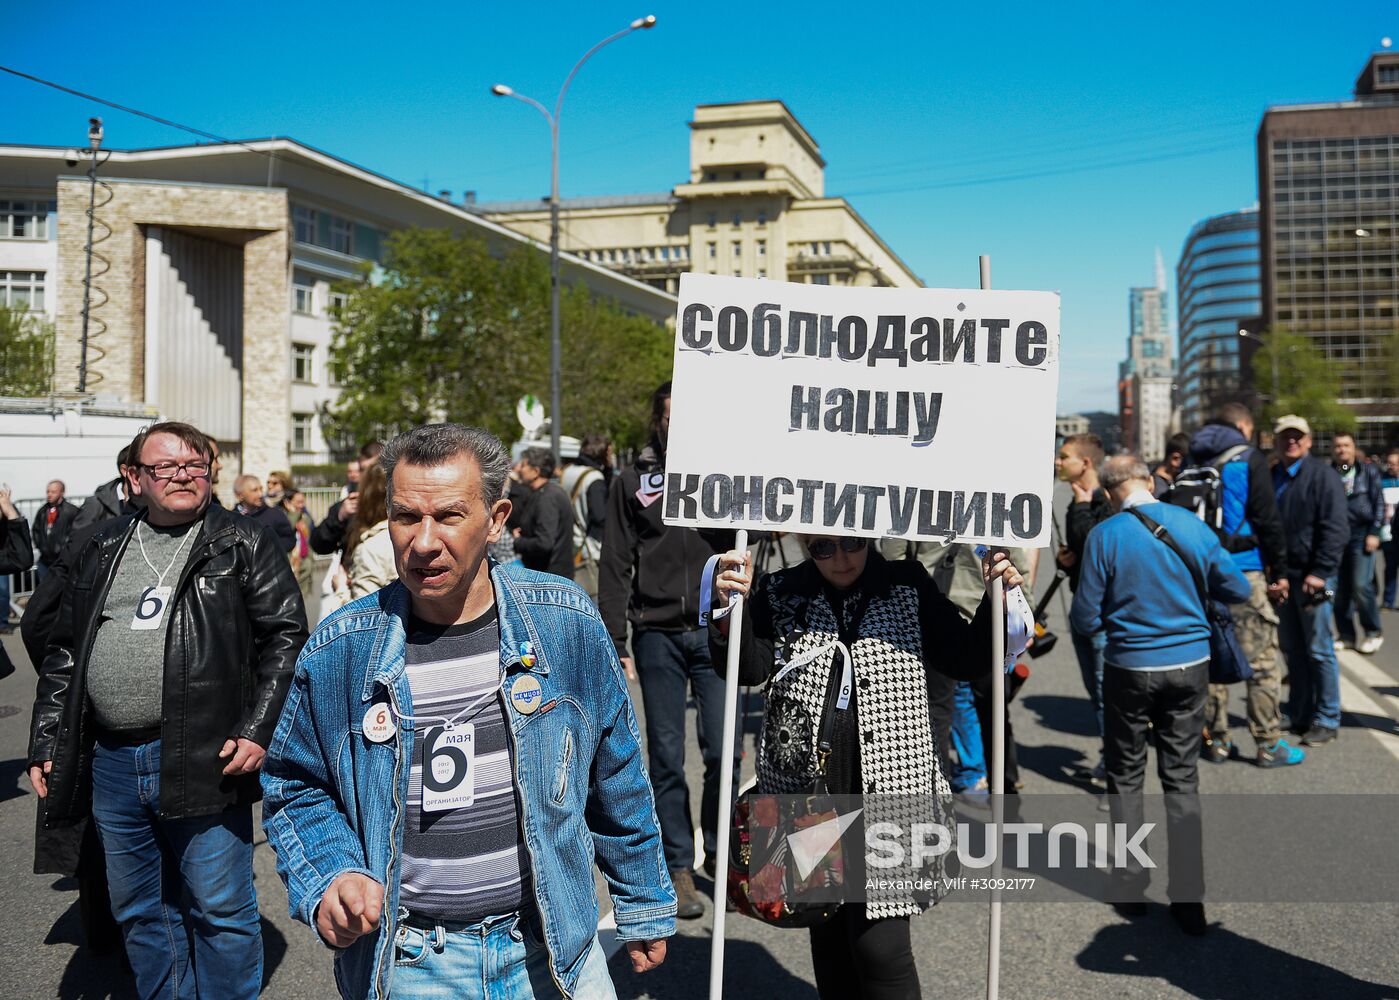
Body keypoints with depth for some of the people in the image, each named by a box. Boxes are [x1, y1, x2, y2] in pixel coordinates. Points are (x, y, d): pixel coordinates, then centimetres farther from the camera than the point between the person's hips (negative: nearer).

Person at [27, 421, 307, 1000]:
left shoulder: (244, 545, 0)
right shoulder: (103, 551, 14)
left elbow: (286, 638, -5)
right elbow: (64, 652, 18)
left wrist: (258, 730, -13)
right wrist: (46, 745, 13)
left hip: (204, 763, -5)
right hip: (111, 765, 5)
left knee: (220, 912, 3)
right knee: (139, 913, 16)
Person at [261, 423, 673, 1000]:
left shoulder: (565, 622, -9)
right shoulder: (337, 652, -10)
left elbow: (616, 776, 2)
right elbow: (295, 788, 5)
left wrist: (645, 907, 9)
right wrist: (329, 879, -14)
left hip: (552, 952, 0)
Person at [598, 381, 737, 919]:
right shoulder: (632, 482, 6)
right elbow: (615, 567, 4)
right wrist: (614, 643, 0)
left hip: (716, 632, 0)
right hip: (658, 636, 0)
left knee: (724, 751, -2)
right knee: (666, 759, 6)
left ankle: (718, 854, 19)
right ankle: (679, 867, 18)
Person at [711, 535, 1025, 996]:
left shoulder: (908, 586, 4)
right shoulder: (779, 595, 3)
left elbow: (965, 660, 8)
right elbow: (748, 668, -7)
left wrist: (996, 602, -8)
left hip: (889, 796, -1)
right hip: (806, 800, 2)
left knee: (880, 945, -7)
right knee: (828, 938, 15)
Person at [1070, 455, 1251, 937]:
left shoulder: (1105, 535, -13)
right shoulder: (1191, 524, -4)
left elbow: (1086, 619, -11)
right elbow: (1238, 590, 4)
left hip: (1131, 667, -3)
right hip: (1190, 664, 3)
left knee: (1125, 776, 14)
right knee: (1182, 779, 12)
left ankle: (1130, 885, 19)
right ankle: (1188, 897, 14)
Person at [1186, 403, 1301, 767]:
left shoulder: (1196, 463, 12)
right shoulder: (1248, 460, -4)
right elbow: (1268, 520, -9)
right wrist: (1279, 573, -4)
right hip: (1244, 571, -6)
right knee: (1262, 659, 0)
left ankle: (1216, 740, 15)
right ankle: (1269, 744, 3)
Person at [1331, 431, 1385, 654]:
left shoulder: (1368, 471, 4)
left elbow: (1379, 503, 2)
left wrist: (1374, 533, -7)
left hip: (1361, 533, -2)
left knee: (1361, 585, -11)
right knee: (1339, 589, 3)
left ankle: (1374, 633, 7)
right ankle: (1346, 635, 15)